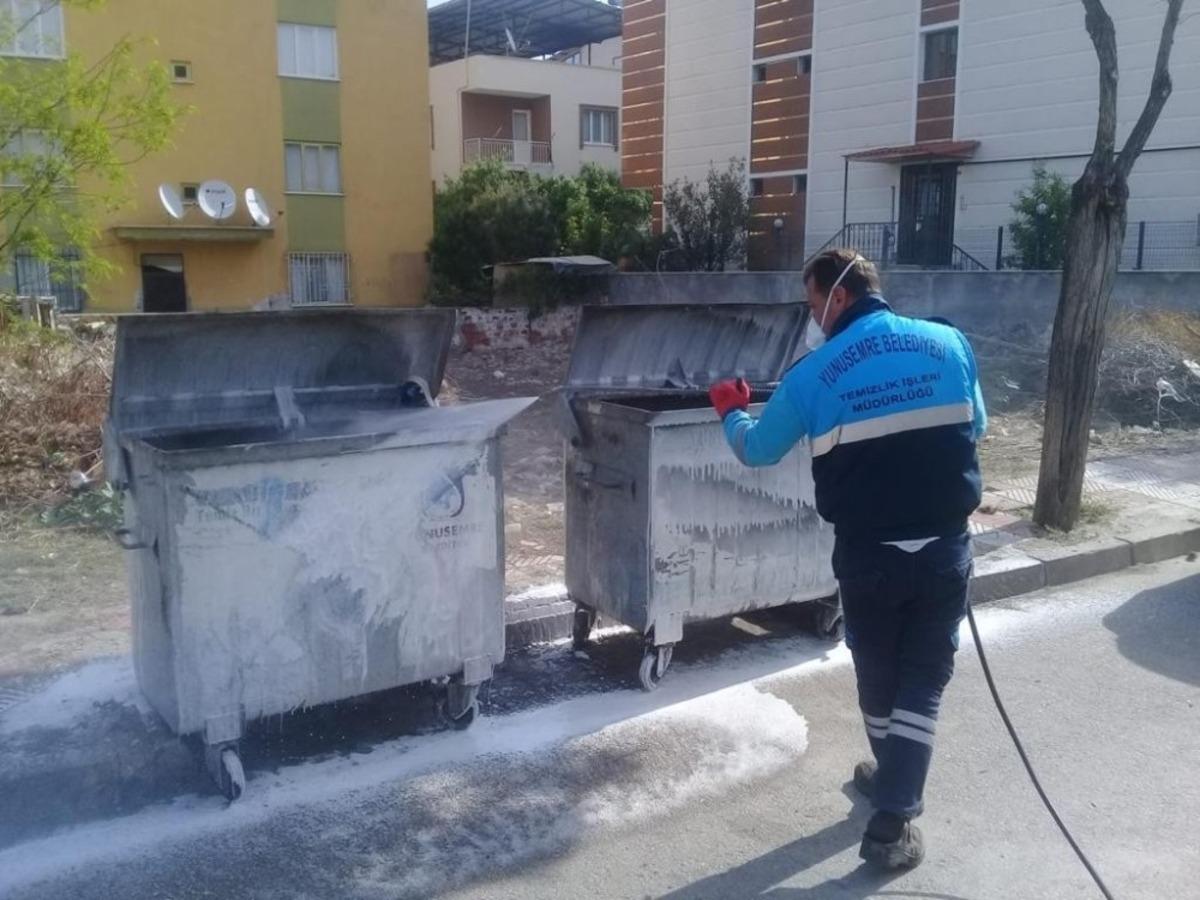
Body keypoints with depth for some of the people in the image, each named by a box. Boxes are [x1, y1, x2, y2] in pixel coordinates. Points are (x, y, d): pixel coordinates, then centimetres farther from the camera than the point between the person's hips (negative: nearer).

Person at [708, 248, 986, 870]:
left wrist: (731, 413, 28)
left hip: (867, 556, -1)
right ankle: (894, 822, 12)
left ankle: (894, 784, 42)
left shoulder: (814, 373, -7)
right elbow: (975, 426, 14)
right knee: (922, 681, 12)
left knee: (878, 677, 21)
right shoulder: (949, 343, -1)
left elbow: (758, 450, 7)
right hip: (945, 549, 1)